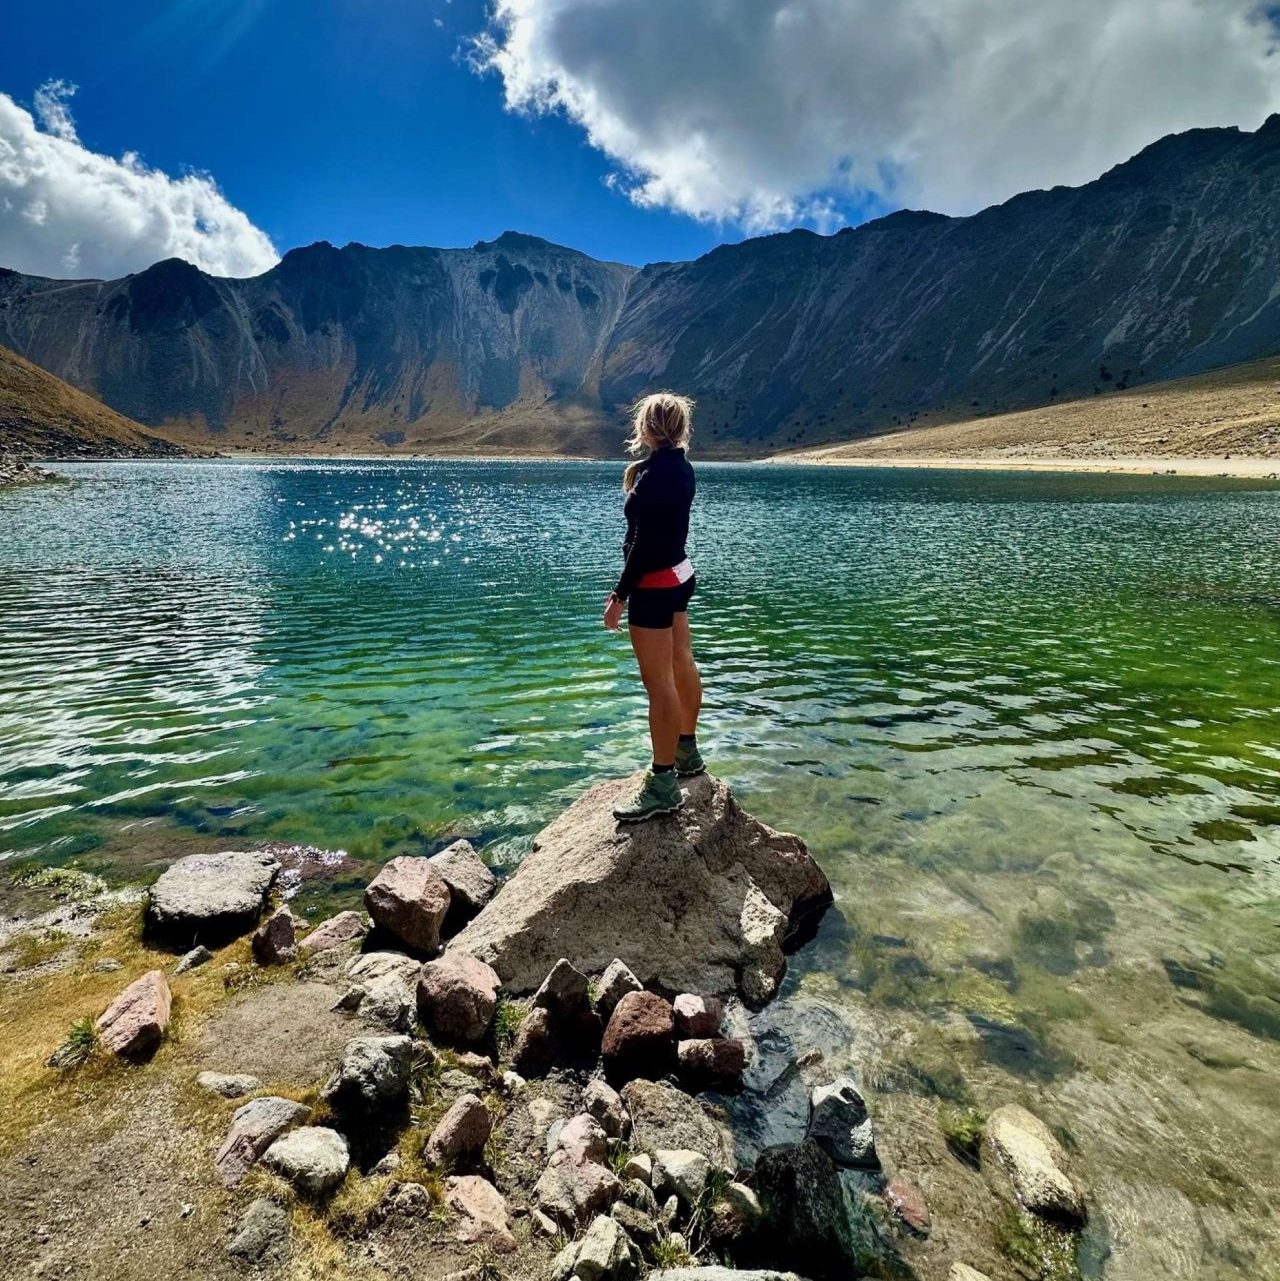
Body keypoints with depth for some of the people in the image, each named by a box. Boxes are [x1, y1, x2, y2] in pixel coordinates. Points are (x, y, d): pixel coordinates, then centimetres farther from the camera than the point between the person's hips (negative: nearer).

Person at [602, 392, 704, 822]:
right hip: (679, 576, 11)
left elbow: (643, 544, -23)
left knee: (659, 683, -7)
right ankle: (687, 752, 36)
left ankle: (663, 786, 0)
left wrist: (620, 595, -19)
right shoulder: (680, 466, 8)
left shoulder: (654, 473, -21)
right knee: (682, 666, 19)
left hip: (655, 586, -11)